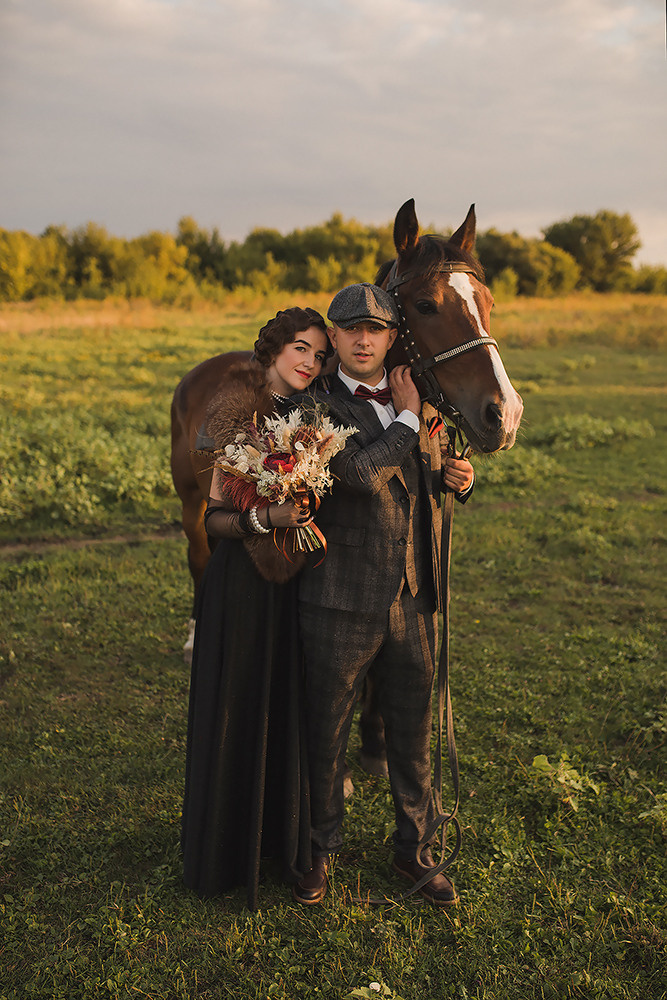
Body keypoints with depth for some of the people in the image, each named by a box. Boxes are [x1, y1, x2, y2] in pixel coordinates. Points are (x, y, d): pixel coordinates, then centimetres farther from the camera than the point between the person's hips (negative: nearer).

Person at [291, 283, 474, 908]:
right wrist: (407, 417, -13)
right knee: (327, 736, 11)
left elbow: (434, 473, 22)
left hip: (414, 602, 4)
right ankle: (322, 849, 33)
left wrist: (458, 478, -1)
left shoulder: (420, 400, 8)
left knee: (413, 736, 16)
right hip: (341, 605, -4)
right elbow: (363, 472, -25)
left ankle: (413, 850, 36)